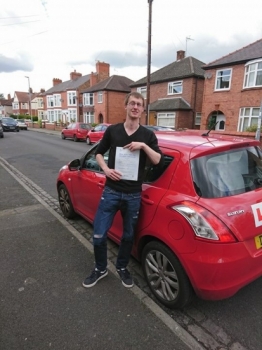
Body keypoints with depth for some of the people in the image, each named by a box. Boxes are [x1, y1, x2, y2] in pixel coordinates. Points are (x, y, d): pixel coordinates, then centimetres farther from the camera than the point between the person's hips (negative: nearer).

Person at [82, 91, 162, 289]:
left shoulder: (148, 135, 3)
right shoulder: (112, 130, 3)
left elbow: (157, 160, -4)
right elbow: (99, 153, 12)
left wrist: (143, 145, -18)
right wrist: (106, 169, -6)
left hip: (134, 195, 0)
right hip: (111, 191, 0)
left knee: (129, 235, 14)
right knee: (99, 235, 3)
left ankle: (122, 267, 39)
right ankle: (100, 269, 29)